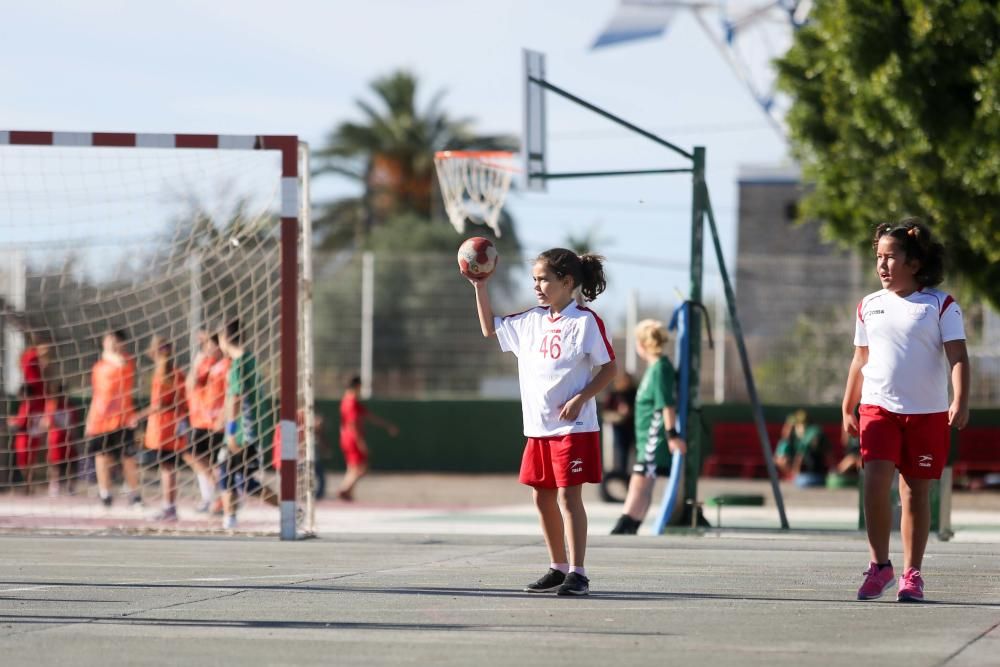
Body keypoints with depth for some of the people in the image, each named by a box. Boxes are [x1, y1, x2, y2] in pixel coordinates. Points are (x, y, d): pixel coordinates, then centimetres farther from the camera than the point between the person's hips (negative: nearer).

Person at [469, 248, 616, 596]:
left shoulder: (584, 321, -8)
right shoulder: (532, 321, 12)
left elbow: (608, 369, -7)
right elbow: (490, 328, 24)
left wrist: (580, 398, -19)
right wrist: (480, 288, 13)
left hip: (573, 426, -7)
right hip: (538, 427, 7)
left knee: (568, 495, -11)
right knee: (542, 496, 11)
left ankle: (577, 573, -10)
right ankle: (558, 567, 22)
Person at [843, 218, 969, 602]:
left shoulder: (941, 306, -1)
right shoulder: (869, 306, 11)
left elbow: (957, 356, -8)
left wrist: (960, 402, -22)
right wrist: (848, 409, 17)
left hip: (927, 413, -2)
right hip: (878, 408, 2)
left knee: (916, 491, 3)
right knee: (876, 480, -16)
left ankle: (911, 573, 13)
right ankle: (880, 565, -7)